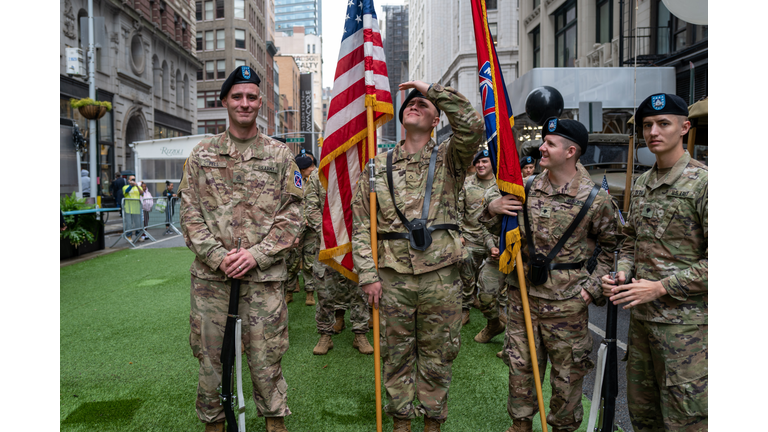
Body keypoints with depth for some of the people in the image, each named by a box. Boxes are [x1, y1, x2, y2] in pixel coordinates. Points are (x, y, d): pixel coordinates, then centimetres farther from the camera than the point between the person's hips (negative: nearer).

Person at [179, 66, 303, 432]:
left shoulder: (279, 154, 5)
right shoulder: (202, 154, 8)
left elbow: (291, 212, 0)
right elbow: (190, 211, 3)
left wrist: (256, 254, -10)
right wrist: (217, 256, -10)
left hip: (264, 275, -1)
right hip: (211, 275, 2)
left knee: (266, 356, 6)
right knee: (211, 355, 11)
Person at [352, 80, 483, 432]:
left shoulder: (448, 159, 3)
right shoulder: (378, 166, 7)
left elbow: (473, 126, -18)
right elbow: (361, 224, 4)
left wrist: (433, 89, -12)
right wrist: (368, 275, -3)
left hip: (440, 277, -1)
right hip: (392, 277, 1)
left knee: (436, 355, 11)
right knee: (397, 353, 13)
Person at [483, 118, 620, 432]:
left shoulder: (595, 198, -9)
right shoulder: (525, 188, 0)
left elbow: (610, 246, 3)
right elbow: (500, 230, 12)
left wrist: (592, 287, -4)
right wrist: (492, 210, -9)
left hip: (567, 300, -3)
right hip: (522, 292, 3)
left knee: (566, 371, 12)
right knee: (520, 364, 15)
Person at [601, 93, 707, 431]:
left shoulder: (703, 182, -12)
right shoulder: (641, 185, 10)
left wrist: (661, 287, -18)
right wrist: (622, 275, 0)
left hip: (686, 322, -7)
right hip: (640, 315, 7)